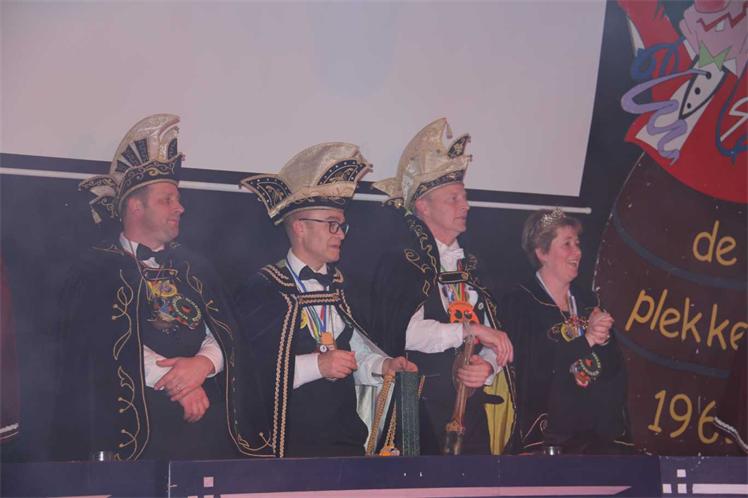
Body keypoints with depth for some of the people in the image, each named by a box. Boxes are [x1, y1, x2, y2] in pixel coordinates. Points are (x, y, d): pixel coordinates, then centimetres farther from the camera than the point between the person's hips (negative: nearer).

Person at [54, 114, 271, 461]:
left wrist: (203, 363, -12)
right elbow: (110, 345, -9)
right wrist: (179, 384, -11)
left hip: (209, 419, 4)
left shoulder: (193, 267, 19)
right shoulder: (97, 269, 3)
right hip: (136, 423, -4)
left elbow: (225, 334, 10)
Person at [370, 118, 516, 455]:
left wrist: (488, 367, -10)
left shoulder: (473, 267, 17)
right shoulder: (399, 264, -2)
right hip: (424, 412, -5)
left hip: (474, 413, 5)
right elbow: (402, 331, -19)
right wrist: (469, 330, -17)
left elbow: (496, 341, 12)